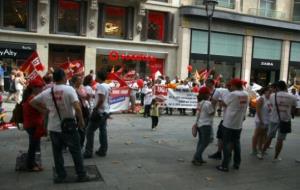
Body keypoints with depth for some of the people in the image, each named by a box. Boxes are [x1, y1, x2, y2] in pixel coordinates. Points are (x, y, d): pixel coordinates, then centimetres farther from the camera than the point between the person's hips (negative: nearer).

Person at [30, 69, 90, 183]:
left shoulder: (47, 92, 1)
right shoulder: (69, 89, -13)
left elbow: (32, 102, 8)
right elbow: (77, 107, -23)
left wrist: (42, 110, 13)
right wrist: (81, 121, -11)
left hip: (53, 127, 4)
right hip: (69, 127, -4)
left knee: (57, 152, 15)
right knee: (76, 152, 8)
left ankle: (61, 175, 22)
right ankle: (81, 175, 16)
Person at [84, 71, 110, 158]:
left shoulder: (100, 86, -16)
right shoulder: (106, 86, 11)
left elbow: (101, 100, -23)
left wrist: (95, 109, -18)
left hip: (99, 112, -9)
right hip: (105, 111, 9)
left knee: (90, 131, -4)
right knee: (103, 131, 11)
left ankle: (88, 152, -2)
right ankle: (102, 150, 15)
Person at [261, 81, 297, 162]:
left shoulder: (273, 96, -5)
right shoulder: (292, 97, -7)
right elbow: (293, 110, 0)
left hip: (274, 119, 1)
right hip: (285, 120, -1)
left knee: (269, 137, 16)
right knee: (280, 140, 8)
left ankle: (263, 153, 25)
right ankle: (276, 157, 17)